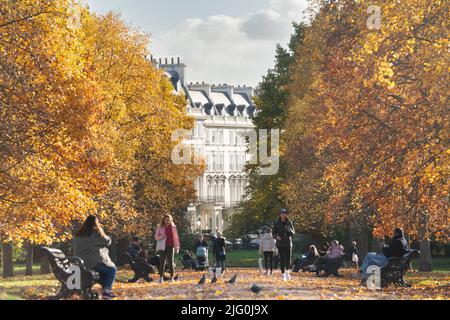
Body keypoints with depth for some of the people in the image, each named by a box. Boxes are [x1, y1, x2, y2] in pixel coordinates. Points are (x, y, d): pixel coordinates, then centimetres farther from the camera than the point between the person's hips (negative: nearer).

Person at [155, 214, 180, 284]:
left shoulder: (173, 227, 5)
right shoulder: (160, 227, 3)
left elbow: (176, 237, 7)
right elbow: (156, 237, 5)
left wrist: (177, 247, 1)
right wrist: (161, 237, -16)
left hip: (170, 246, 1)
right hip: (163, 247, -1)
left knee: (170, 262, 4)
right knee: (162, 263, -3)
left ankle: (171, 277, 11)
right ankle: (161, 277, 0)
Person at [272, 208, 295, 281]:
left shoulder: (289, 222, 1)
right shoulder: (276, 223, -3)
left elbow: (293, 233, 1)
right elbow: (273, 233, 1)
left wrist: (289, 229, -20)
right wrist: (276, 236, -21)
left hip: (288, 243, 1)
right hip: (280, 243, -1)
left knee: (288, 259, -3)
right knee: (282, 259, -7)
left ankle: (287, 271, 24)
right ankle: (283, 274, 6)